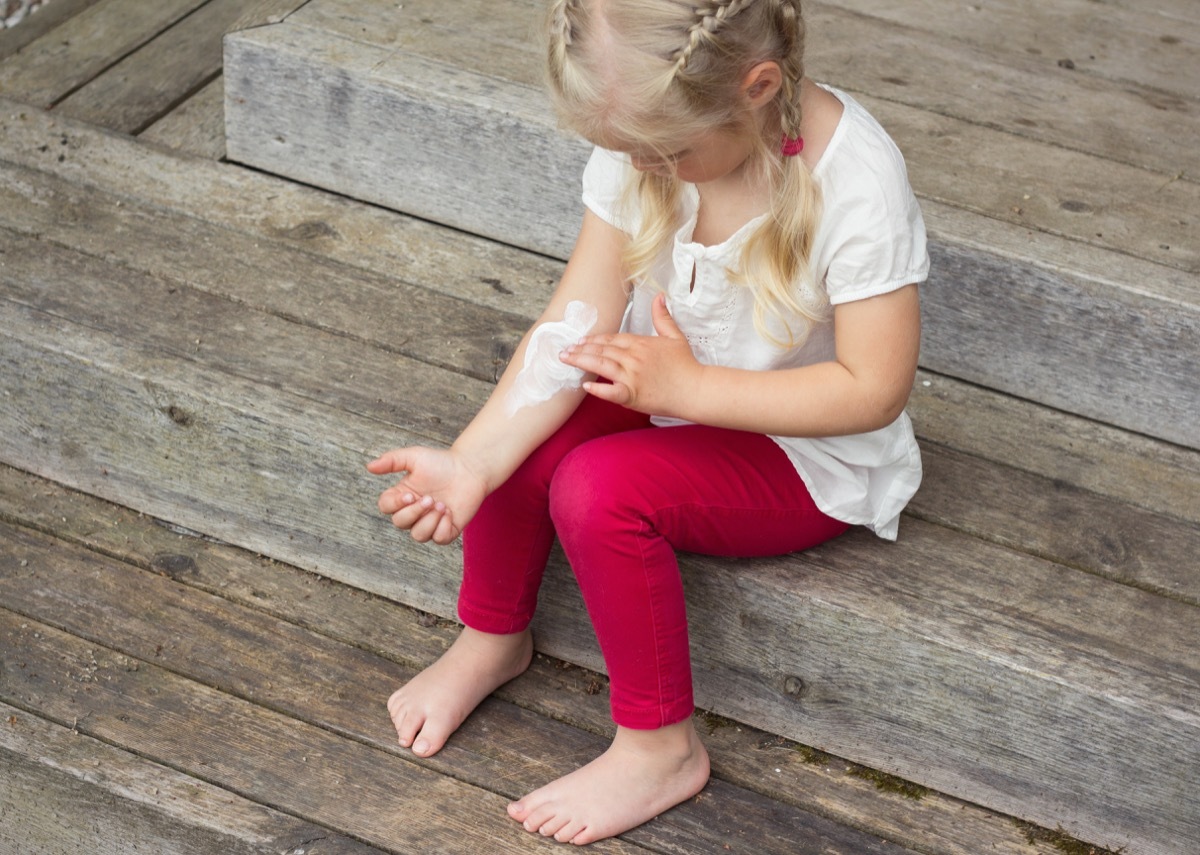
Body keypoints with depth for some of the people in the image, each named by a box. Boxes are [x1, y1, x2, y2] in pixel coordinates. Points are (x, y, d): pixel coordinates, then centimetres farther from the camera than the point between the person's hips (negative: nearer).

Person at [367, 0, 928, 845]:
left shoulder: (857, 184, -30)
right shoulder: (644, 137, -15)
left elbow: (874, 389, -27)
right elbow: (574, 327, -17)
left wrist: (684, 384, -31)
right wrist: (471, 462, -30)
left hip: (808, 453, -5)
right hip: (671, 388, 6)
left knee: (598, 490, -28)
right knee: (518, 443, -19)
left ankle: (660, 746, -8)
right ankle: (493, 636, 13)